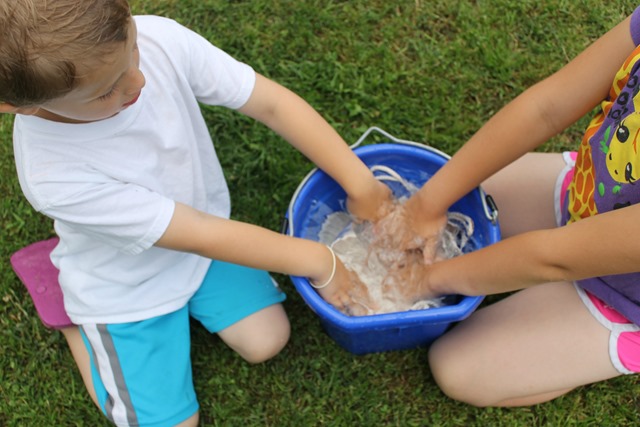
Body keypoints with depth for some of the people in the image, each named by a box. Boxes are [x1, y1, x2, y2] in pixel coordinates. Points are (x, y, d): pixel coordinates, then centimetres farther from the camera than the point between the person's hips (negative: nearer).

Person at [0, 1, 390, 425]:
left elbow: (271, 102, -20)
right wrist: (317, 261, -21)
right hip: (127, 288, -4)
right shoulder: (54, 177, -39)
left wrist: (361, 184, -21)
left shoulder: (160, 40, -30)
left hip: (202, 213, 4)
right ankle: (73, 321, 23)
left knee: (267, 342, 1)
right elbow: (203, 237, -31)